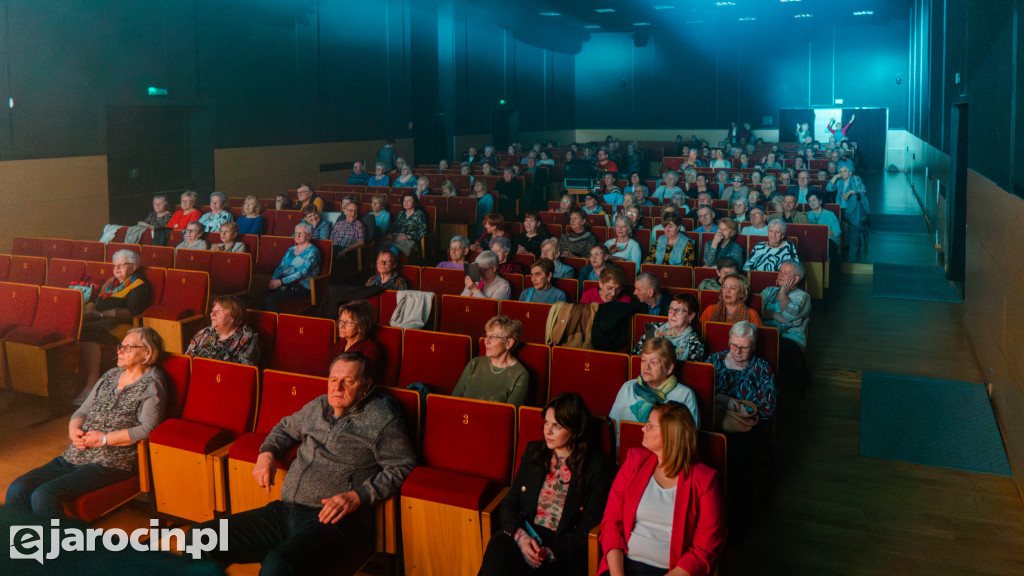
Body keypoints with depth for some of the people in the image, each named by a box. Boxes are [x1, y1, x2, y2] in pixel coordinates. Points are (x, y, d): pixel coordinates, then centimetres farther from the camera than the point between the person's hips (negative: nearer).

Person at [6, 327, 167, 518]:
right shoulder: (111, 375, 18)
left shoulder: (152, 385, -5)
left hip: (111, 464, -8)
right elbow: (82, 412, 21)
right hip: (75, 457, 8)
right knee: (18, 489, -9)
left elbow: (148, 429, -17)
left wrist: (104, 438, -15)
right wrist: (74, 430, -2)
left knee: (44, 495, -25)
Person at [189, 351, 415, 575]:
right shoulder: (318, 407, 19)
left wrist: (356, 497, -14)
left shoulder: (382, 418, 0)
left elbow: (402, 467, -4)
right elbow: (286, 428, 37)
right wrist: (267, 454, 15)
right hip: (285, 511, 7)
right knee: (199, 539, -6)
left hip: (331, 521, -7)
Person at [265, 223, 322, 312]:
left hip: (302, 287, -7)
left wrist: (281, 281, -18)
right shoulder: (291, 250, 23)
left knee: (271, 298, -29)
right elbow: (281, 267, 17)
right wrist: (273, 279, -4)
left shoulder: (312, 251, -2)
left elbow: (302, 273, -13)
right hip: (285, 284, 7)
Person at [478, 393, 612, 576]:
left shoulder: (596, 466, 1)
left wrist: (550, 552, -12)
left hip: (566, 546, -3)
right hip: (524, 533, 3)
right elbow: (509, 503, 14)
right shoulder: (533, 452, 15)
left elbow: (589, 527, -2)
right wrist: (521, 536, -7)